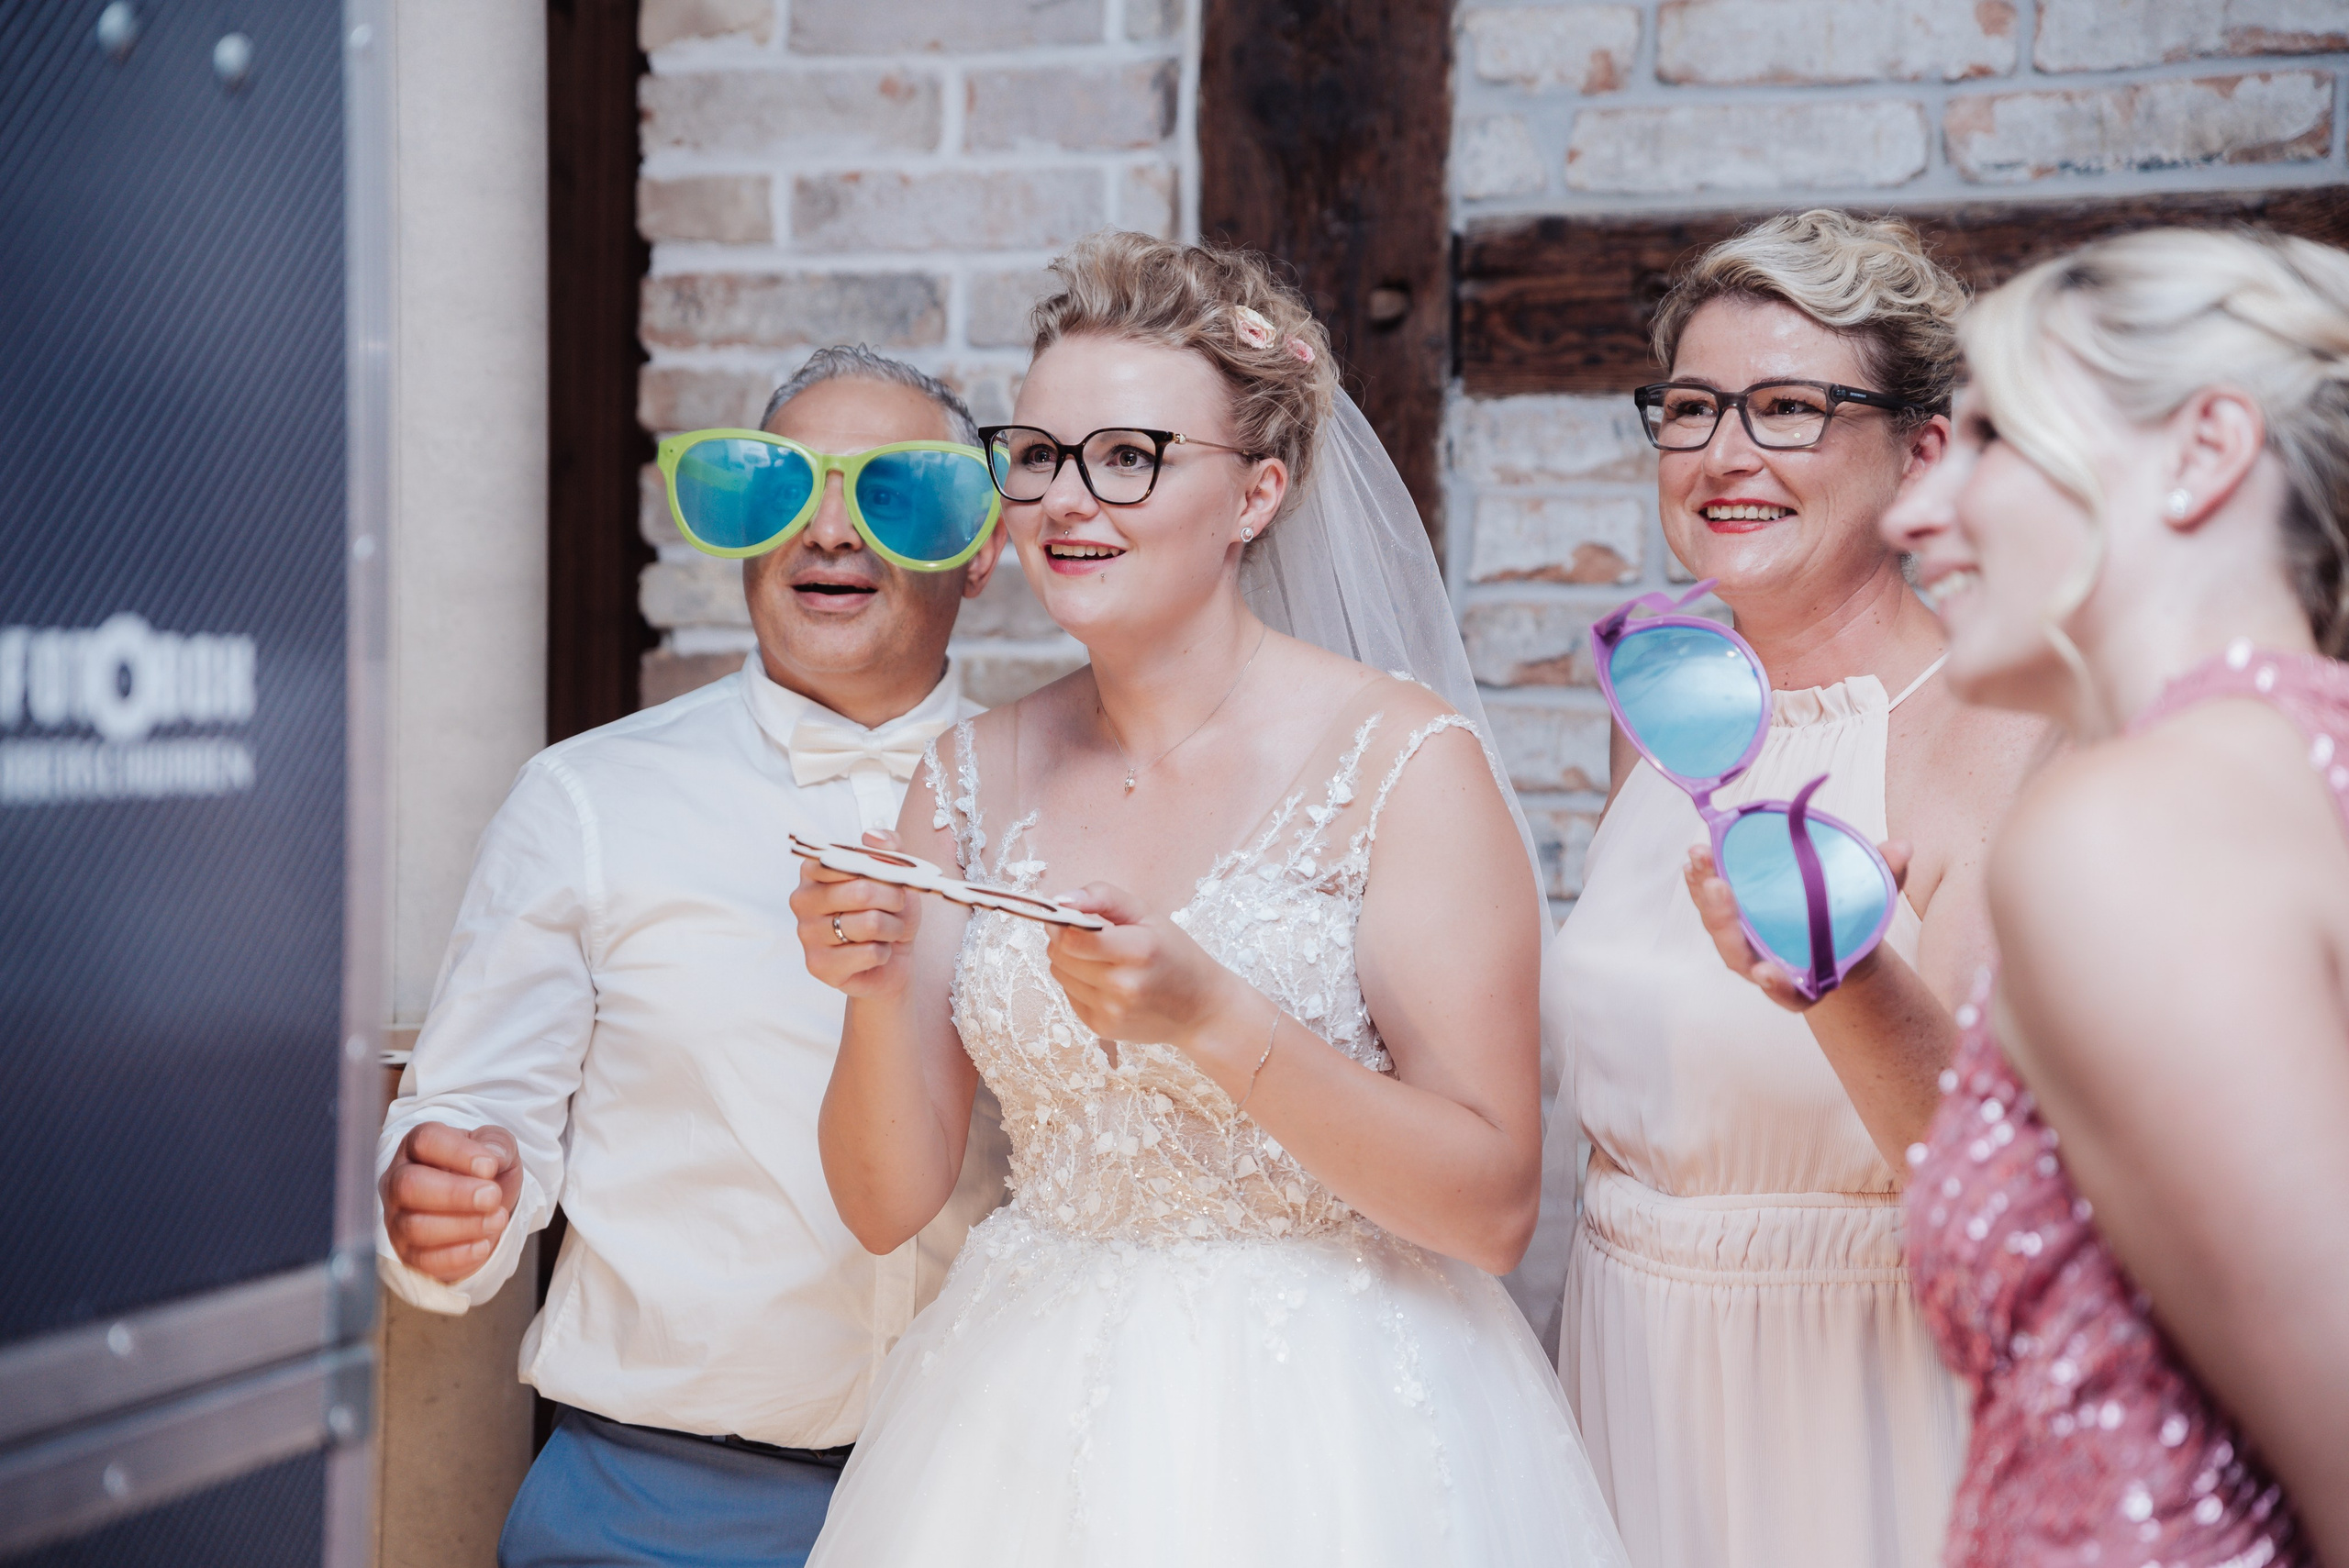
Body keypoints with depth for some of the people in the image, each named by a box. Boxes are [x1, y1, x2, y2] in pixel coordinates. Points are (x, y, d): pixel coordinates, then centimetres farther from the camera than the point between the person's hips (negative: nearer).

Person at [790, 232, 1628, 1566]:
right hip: (1030, 1421, 4)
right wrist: (877, 994, -17)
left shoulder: (1407, 761, -13)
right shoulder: (975, 779, 0)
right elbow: (891, 1203, 1)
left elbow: (1492, 1206, -15)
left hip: (1333, 1433, -4)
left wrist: (1211, 1020, -25)